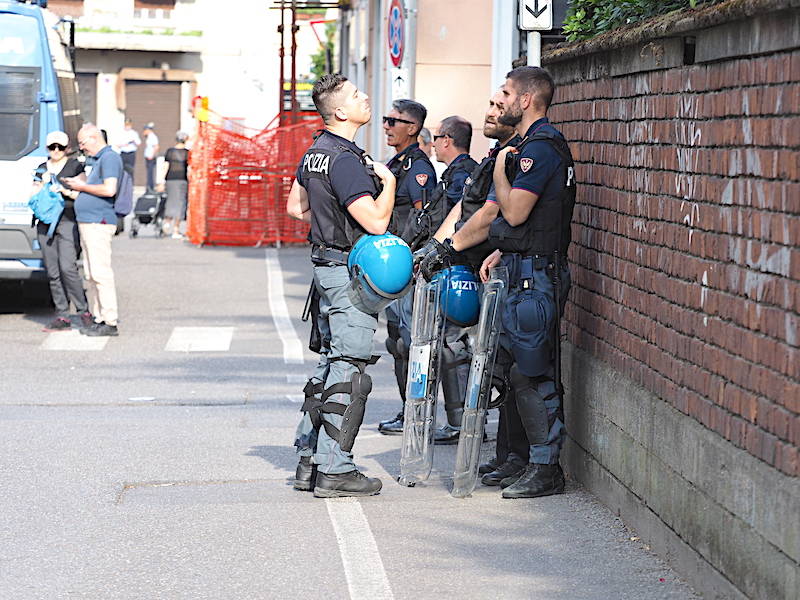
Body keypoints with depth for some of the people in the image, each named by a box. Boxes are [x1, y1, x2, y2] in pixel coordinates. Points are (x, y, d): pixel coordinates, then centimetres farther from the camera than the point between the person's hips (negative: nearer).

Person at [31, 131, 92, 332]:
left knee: (67, 268, -15)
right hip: (45, 223, 5)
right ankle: (62, 316, 3)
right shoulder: (42, 169, 17)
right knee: (53, 272, 1)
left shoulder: (75, 167, 3)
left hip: (68, 222, -5)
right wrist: (43, 184, -1)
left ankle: (84, 311, -3)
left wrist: (66, 191, -15)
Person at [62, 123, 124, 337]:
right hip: (88, 223, 11)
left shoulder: (110, 157, -10)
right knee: (90, 275, 10)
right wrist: (77, 185, 14)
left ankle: (110, 322, -11)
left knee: (101, 273, -11)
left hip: (98, 223, -11)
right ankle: (98, 318, 14)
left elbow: (109, 190, -22)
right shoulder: (98, 159, 22)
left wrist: (82, 186, -11)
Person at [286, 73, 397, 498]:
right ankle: (335, 470, -4)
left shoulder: (316, 151, 11)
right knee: (350, 368, -6)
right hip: (351, 269, -10)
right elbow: (377, 222, -25)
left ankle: (309, 460, 19)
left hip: (326, 263, 10)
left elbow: (296, 207, 23)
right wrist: (388, 181, -10)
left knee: (331, 361, 16)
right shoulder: (345, 159, -20)